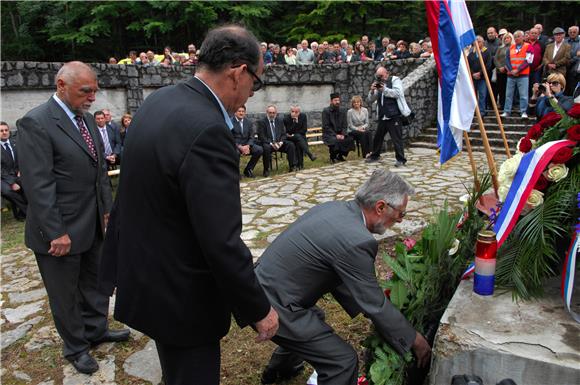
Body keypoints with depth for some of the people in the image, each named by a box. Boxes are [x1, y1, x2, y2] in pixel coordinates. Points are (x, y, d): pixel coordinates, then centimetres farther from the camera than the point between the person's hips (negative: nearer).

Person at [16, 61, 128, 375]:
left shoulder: (86, 118, 7)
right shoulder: (36, 122, -17)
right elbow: (38, 185, -21)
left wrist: (107, 208, 9)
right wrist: (56, 232, -20)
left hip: (93, 224, 7)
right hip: (61, 230, -7)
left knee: (95, 281, 22)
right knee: (65, 294, 13)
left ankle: (96, 330, 43)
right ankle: (75, 347, 34)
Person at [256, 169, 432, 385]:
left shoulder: (333, 207, 2)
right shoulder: (357, 240, -26)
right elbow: (375, 306, -15)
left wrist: (364, 308, 17)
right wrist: (415, 341, 0)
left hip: (262, 283, 10)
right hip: (273, 305, -10)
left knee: (314, 320, 34)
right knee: (343, 361, -6)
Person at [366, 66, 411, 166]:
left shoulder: (395, 80, 3)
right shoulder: (378, 85, 17)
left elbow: (398, 93, -14)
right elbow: (369, 101, 14)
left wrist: (384, 89, -18)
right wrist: (372, 91, -3)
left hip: (394, 116, -6)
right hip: (382, 117, 6)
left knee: (397, 138, -7)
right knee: (377, 137, 14)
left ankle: (401, 159, -1)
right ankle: (375, 156, 30)